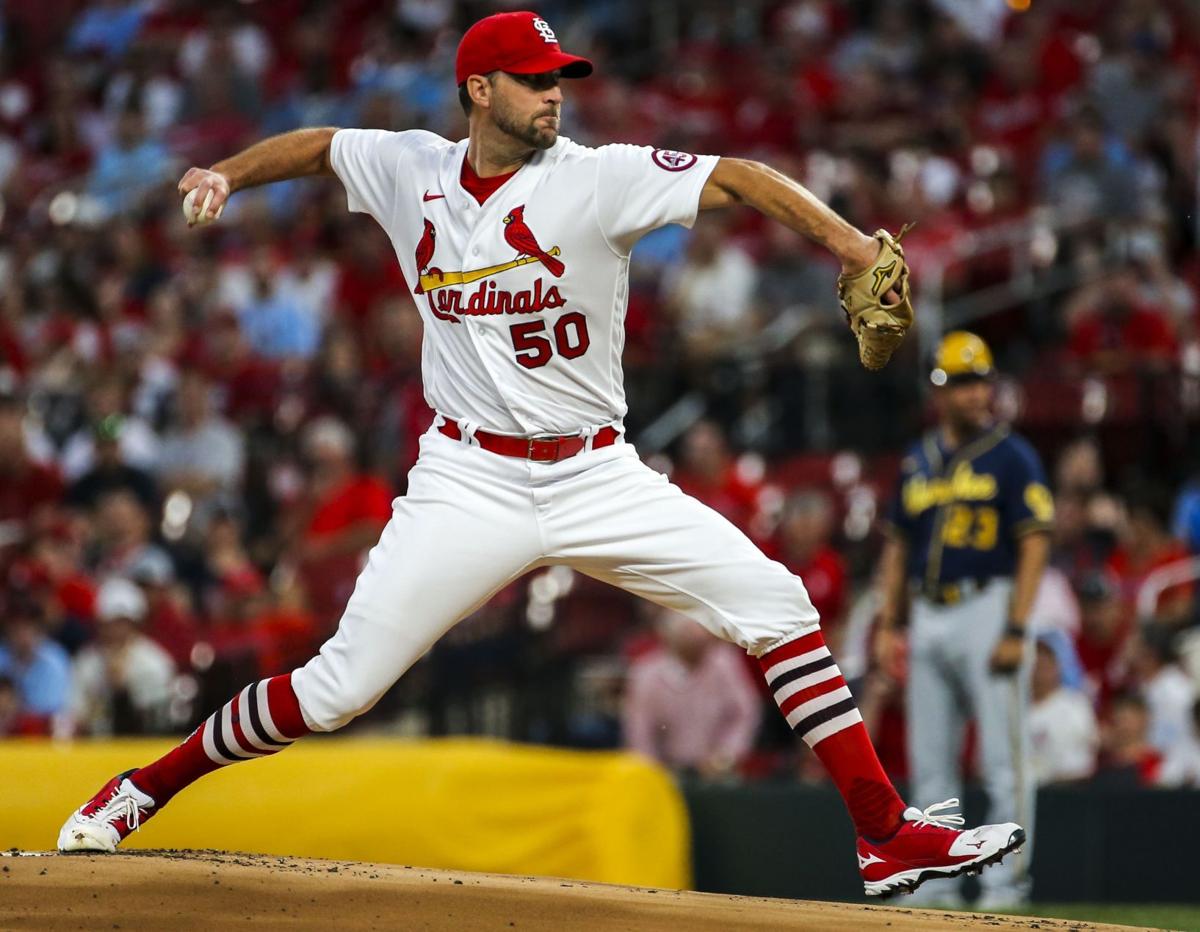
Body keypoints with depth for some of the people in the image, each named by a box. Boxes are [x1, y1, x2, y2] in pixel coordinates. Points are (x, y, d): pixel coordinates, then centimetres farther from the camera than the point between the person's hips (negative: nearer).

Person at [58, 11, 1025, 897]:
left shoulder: (597, 178, -8)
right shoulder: (410, 170, 2)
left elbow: (737, 178, -18)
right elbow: (317, 145, 21)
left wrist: (855, 246, -31)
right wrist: (227, 173, 3)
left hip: (598, 478, 0)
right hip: (469, 485, 0)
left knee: (778, 605, -12)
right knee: (338, 687, -8)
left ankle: (885, 832, -7)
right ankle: (139, 792, 11)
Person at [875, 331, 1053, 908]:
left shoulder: (1011, 456, -3)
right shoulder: (918, 462, 14)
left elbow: (1034, 544, -9)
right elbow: (898, 543, 19)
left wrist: (1016, 631, -16)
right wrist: (888, 622, 10)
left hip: (988, 609, -6)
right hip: (928, 617, 6)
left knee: (1003, 757, -7)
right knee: (929, 762, 7)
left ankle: (1006, 879, -3)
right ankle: (934, 881, 13)